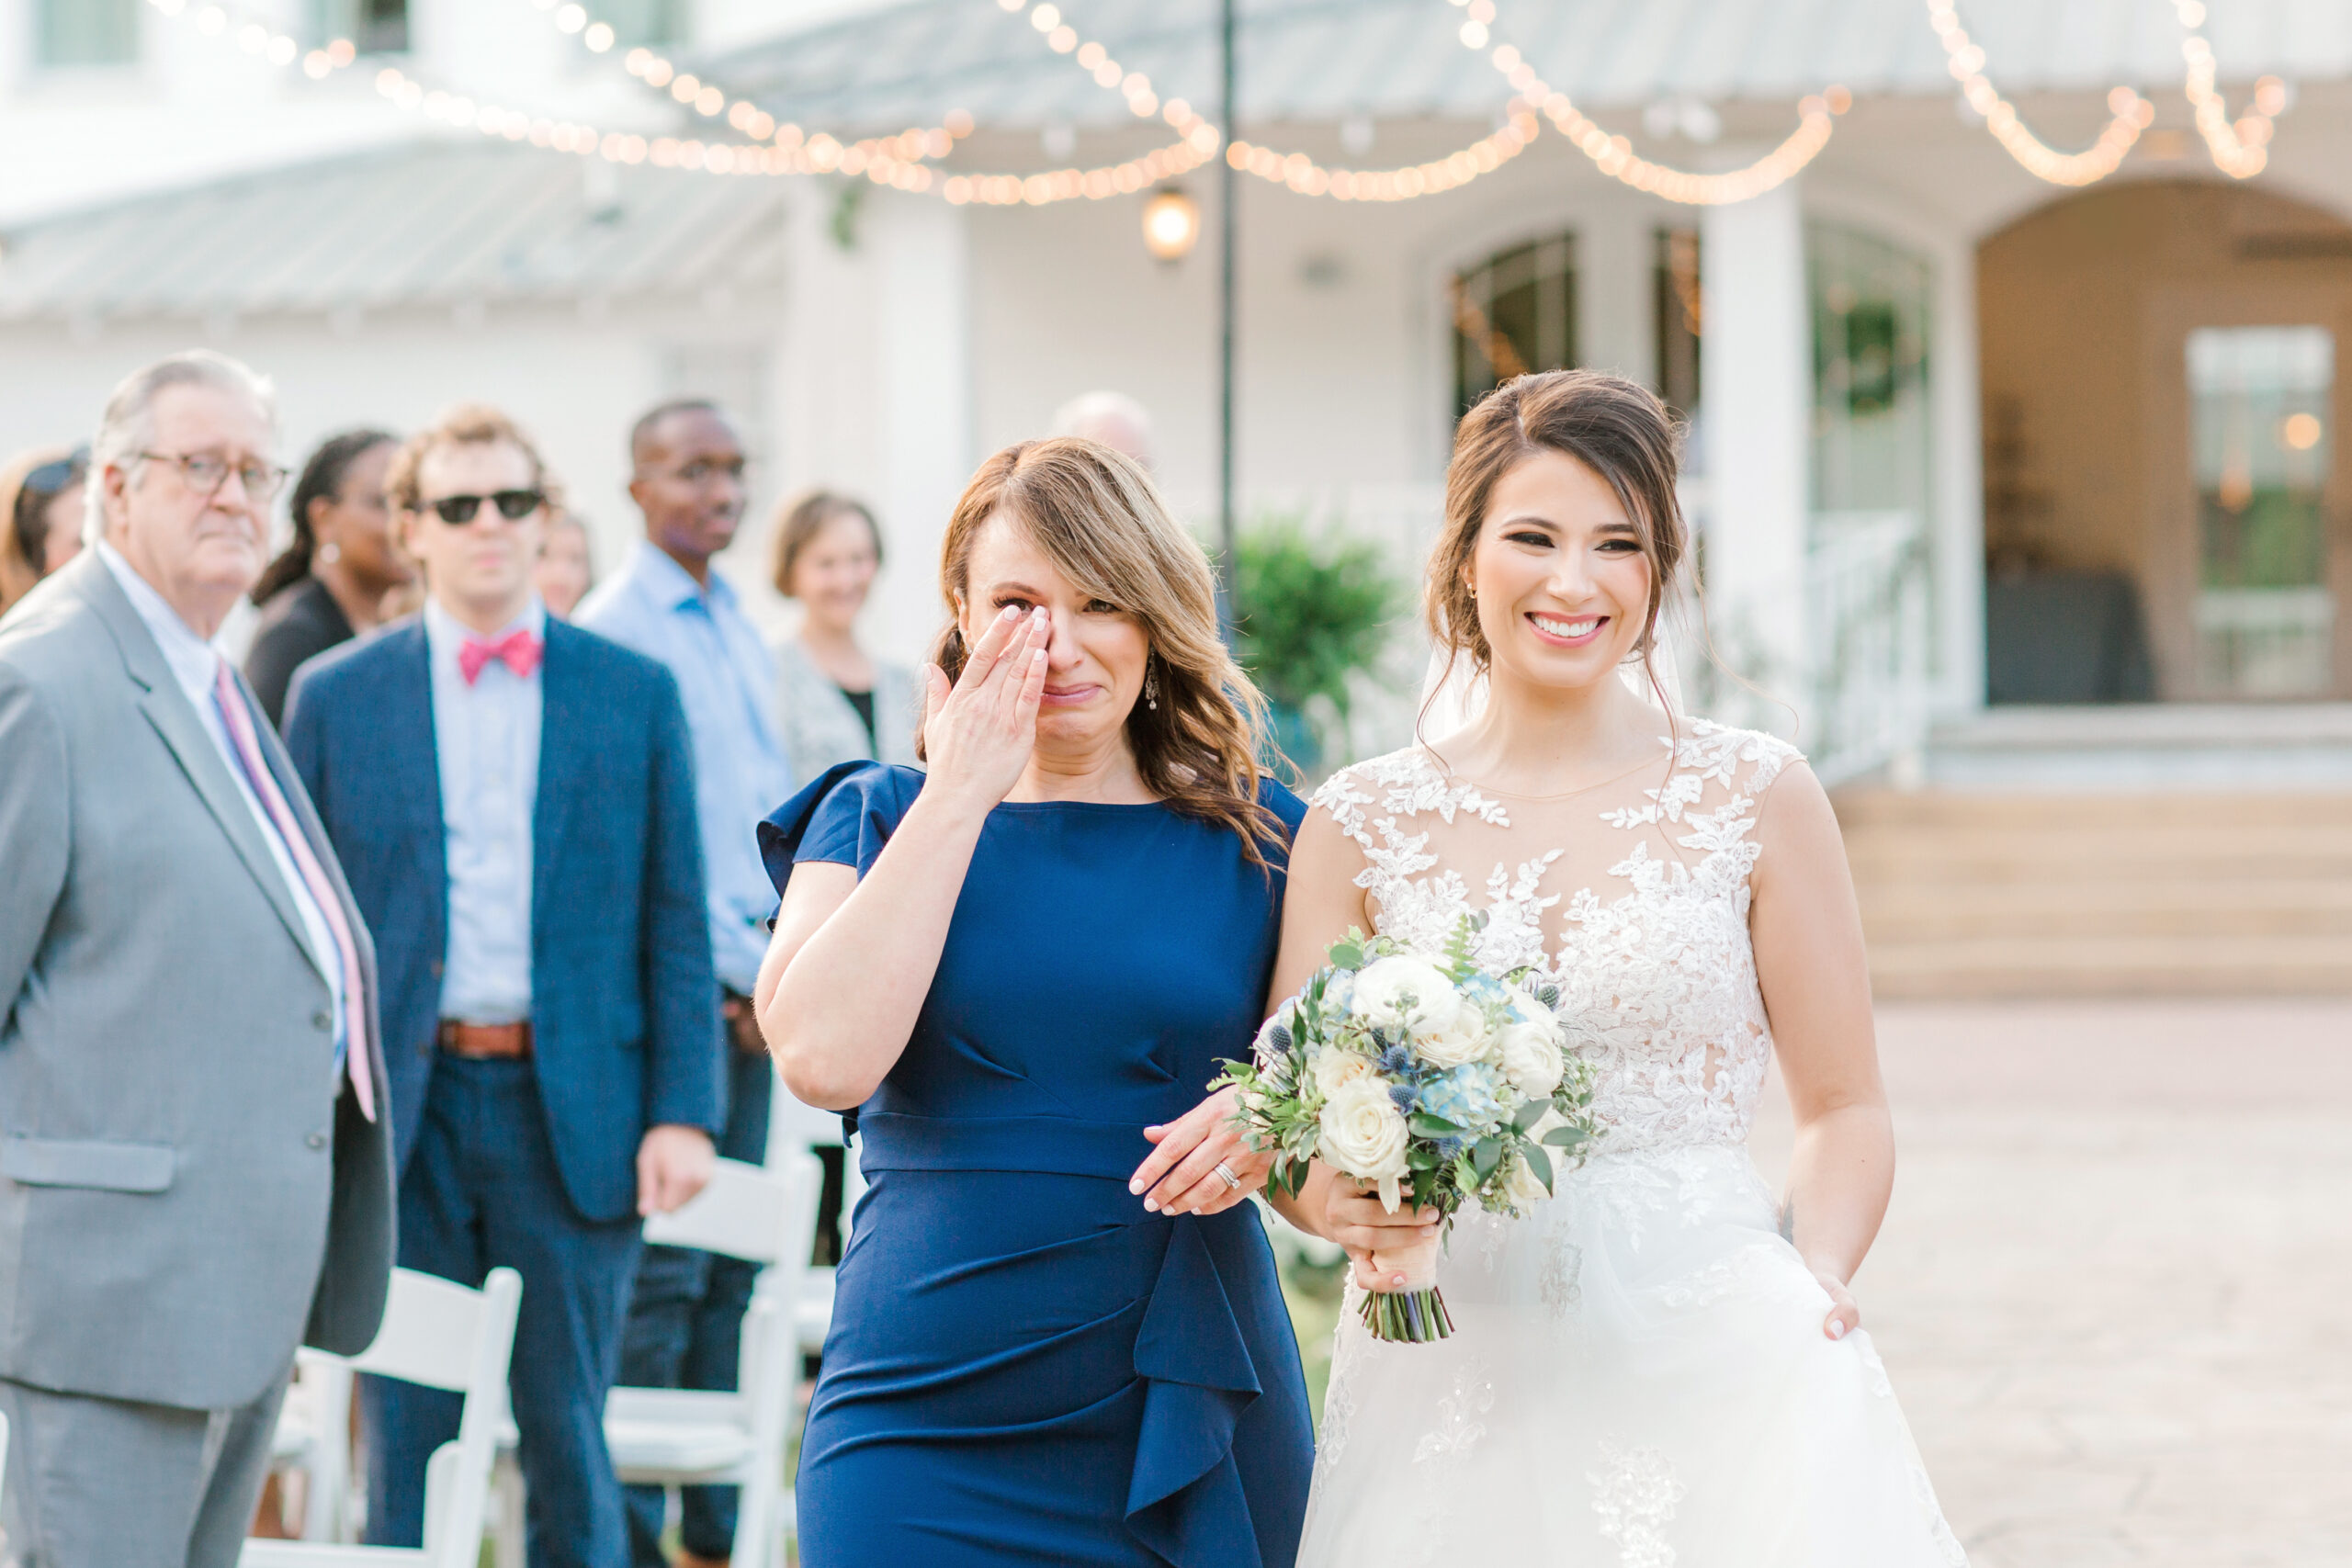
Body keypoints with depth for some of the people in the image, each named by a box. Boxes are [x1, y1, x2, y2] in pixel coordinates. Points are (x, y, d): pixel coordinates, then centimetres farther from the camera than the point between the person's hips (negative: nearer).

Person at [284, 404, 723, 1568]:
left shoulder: (635, 695, 6)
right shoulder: (334, 696, 6)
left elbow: (675, 925, 4)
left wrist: (683, 1112, -4)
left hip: (573, 1115, 0)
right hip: (399, 1113, 0)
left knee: (570, 1451, 6)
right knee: (404, 1451, 5)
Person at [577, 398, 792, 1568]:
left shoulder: (739, 630, 16)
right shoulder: (613, 630, -9)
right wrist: (746, 970, -11)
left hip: (755, 990, 8)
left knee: (730, 1267, 9)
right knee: (661, 1272, -7)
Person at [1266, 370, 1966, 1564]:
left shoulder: (1755, 797, 3)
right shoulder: (1360, 824, 6)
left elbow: (1844, 1109, 6)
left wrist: (1813, 1283, -12)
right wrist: (1348, 1207, -15)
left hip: (1709, 1344, -1)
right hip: (1454, 1368, 1)